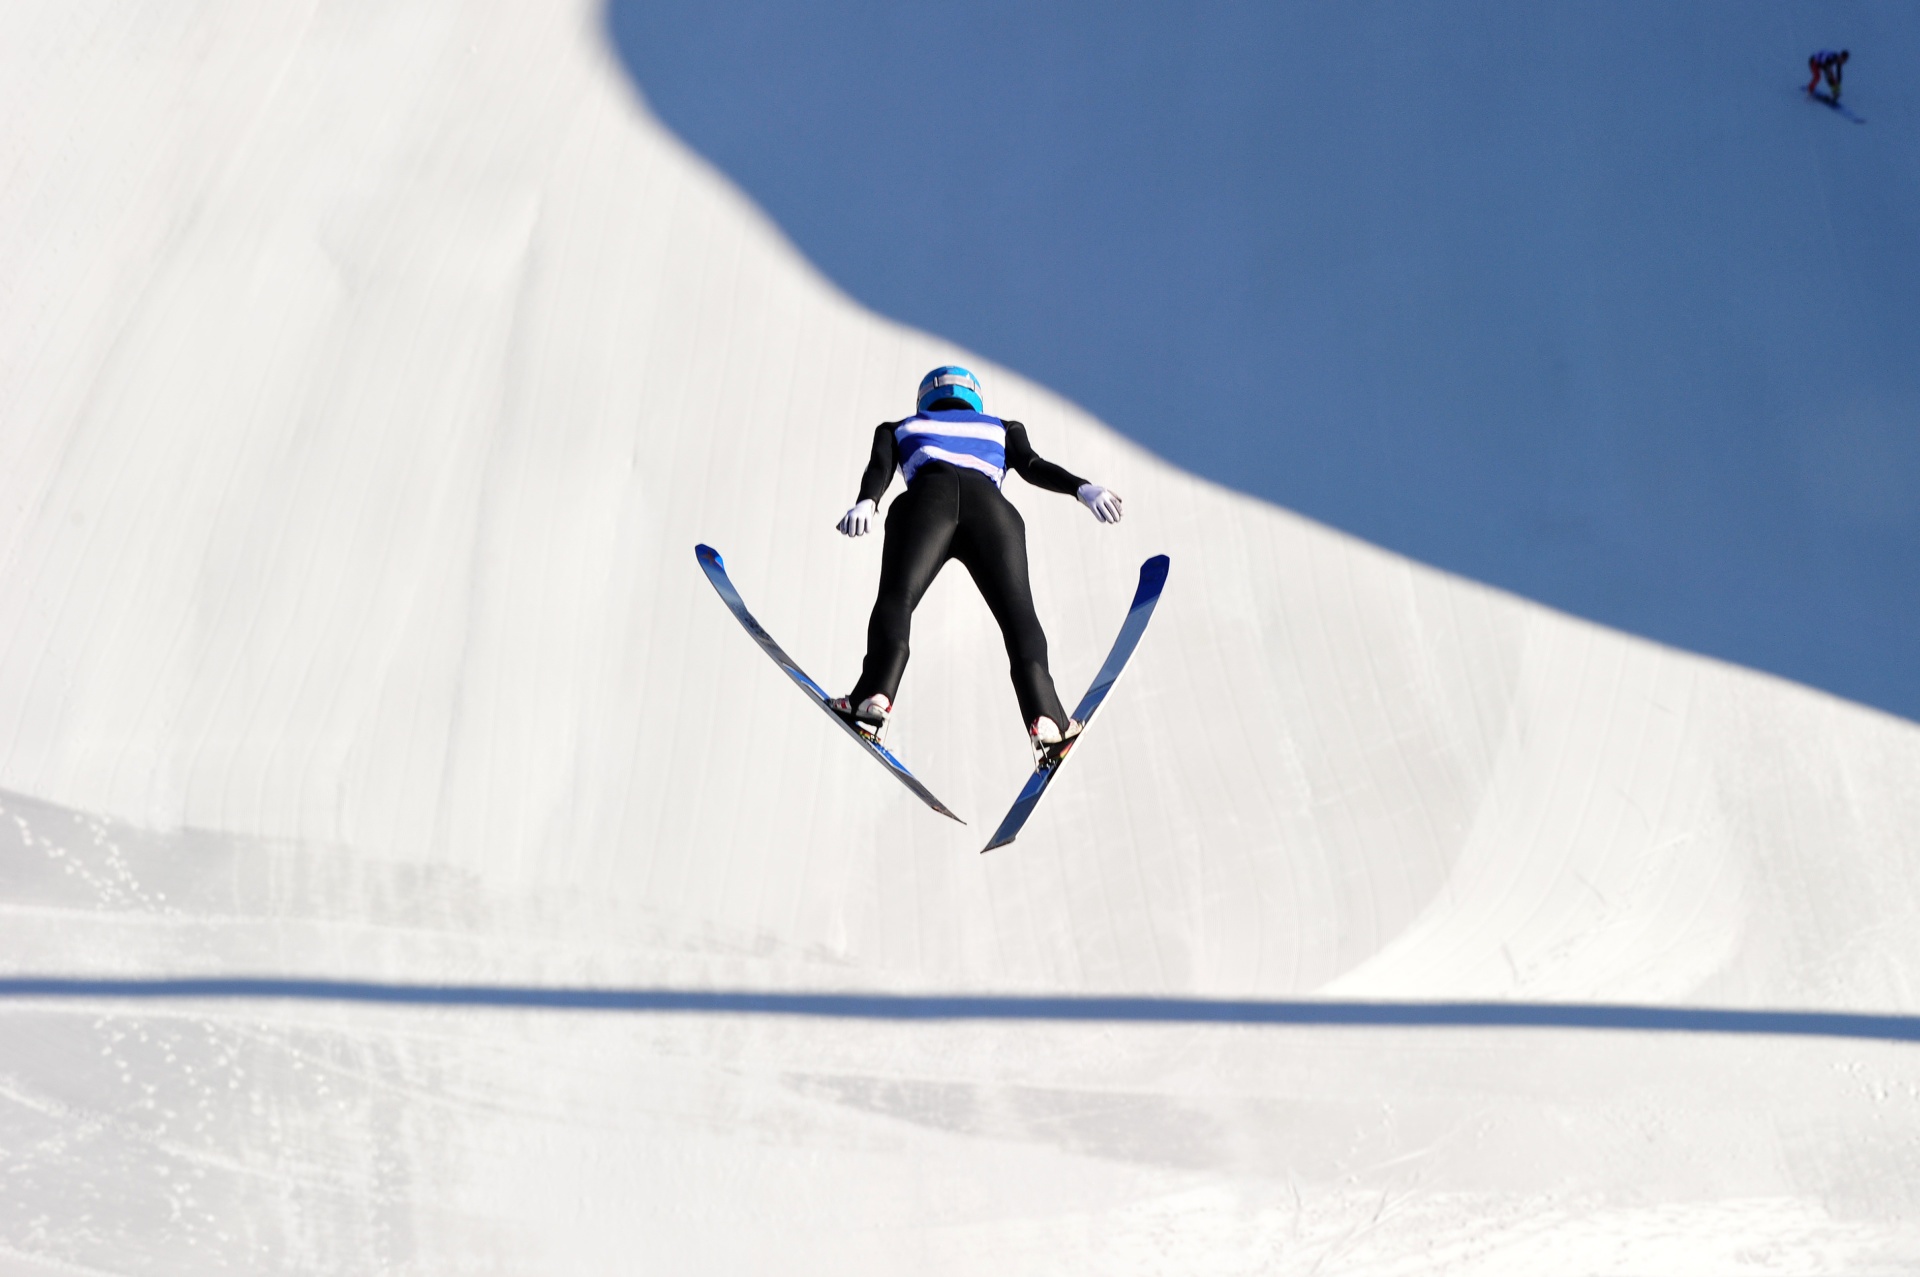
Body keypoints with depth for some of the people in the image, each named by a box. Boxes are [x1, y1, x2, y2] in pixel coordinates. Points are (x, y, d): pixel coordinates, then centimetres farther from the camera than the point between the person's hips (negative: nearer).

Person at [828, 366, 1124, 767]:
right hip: (991, 508, 1)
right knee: (1018, 615, -3)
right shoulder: (1003, 429, 37)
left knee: (896, 599, -11)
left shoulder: (899, 429, 36)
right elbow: (1034, 467, 17)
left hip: (927, 498, 0)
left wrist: (865, 503, -2)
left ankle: (876, 697, -35)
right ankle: (1045, 719, -22)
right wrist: (1083, 488, 4)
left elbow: (879, 468, 15)